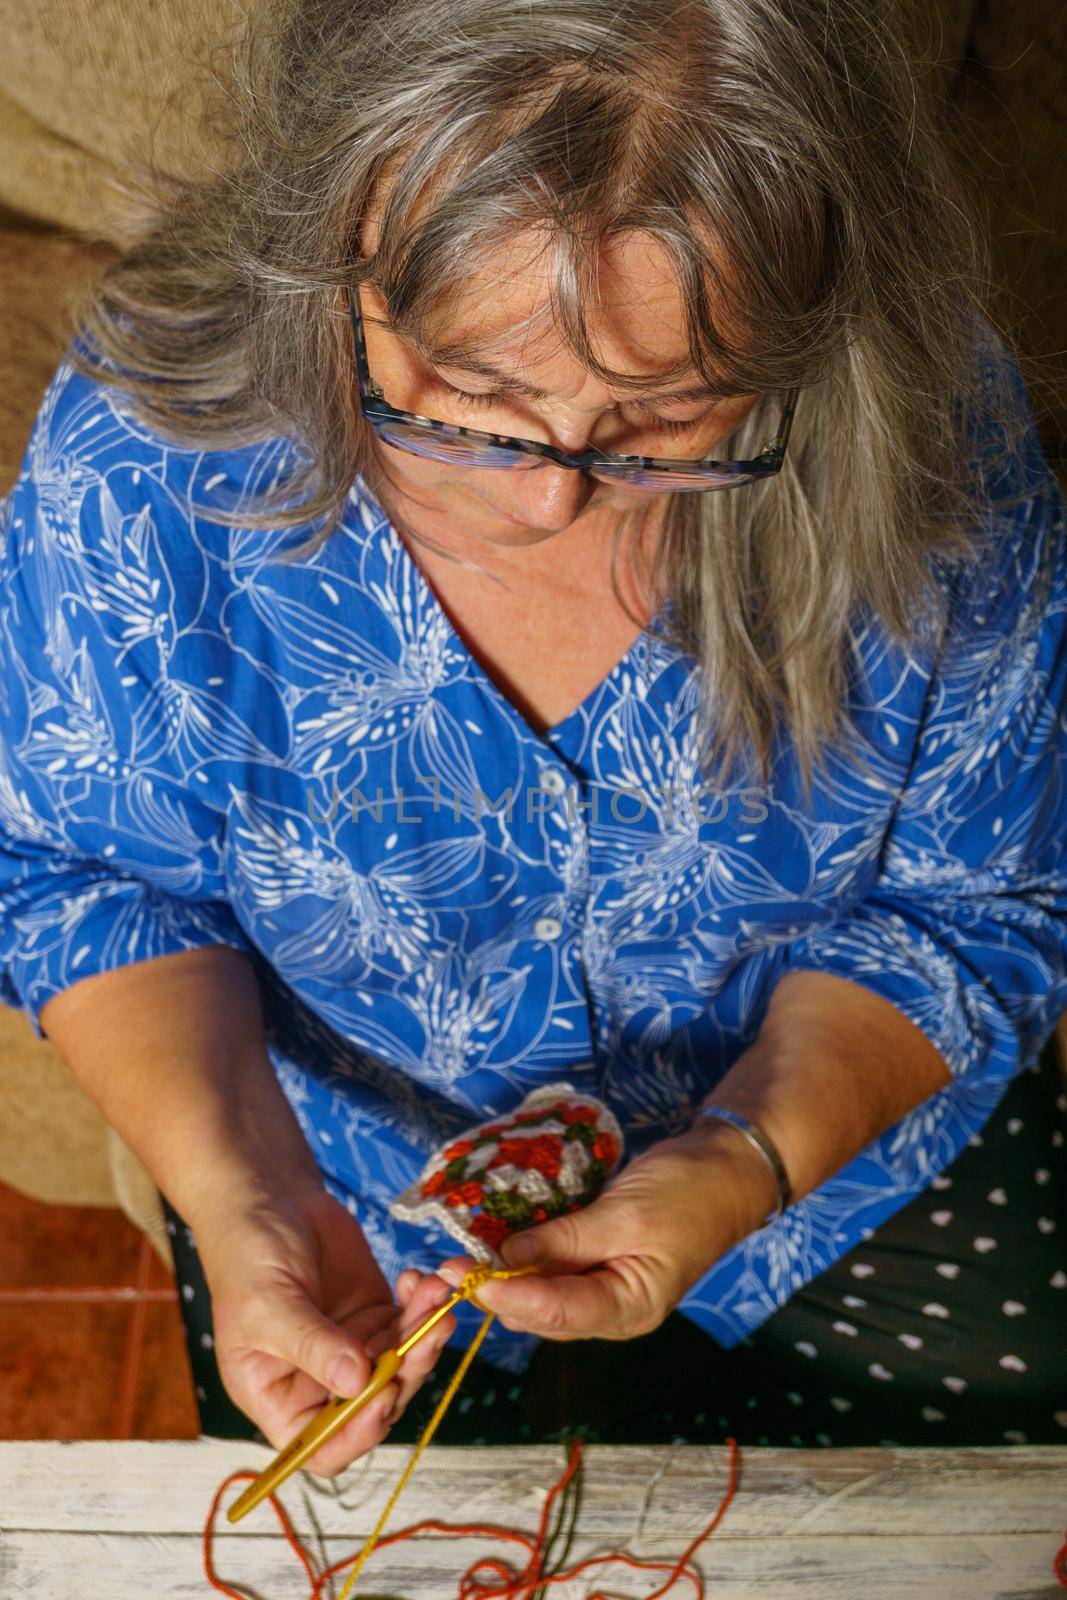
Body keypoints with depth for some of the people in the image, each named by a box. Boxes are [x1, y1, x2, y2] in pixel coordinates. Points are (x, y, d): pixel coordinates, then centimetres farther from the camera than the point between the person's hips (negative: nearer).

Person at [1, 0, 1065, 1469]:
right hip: (350, 1141, 0)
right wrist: (236, 1191, -29)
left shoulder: (932, 442, -29)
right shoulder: (142, 444, -29)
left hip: (830, 1100, 1)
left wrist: (749, 1163, -33)